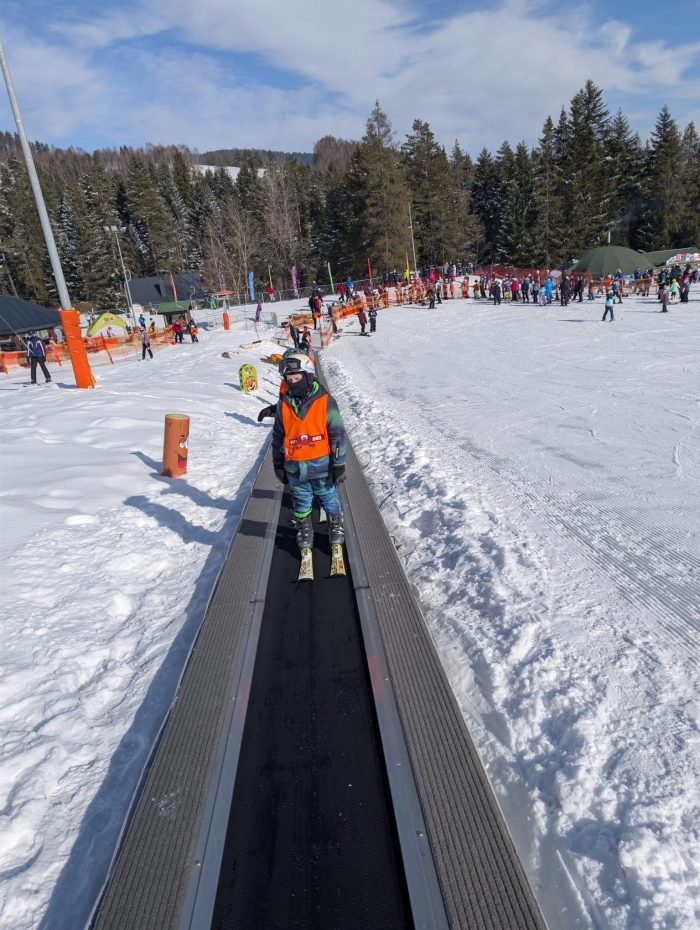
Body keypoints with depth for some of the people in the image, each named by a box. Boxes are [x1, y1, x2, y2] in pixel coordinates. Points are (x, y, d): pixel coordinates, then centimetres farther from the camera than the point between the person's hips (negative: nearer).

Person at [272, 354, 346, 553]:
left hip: (321, 465, -2)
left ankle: (336, 528, 38)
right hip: (294, 467, 2)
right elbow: (278, 437, 7)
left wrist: (339, 464, -8)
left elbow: (337, 434, -8)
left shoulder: (325, 401, -12)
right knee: (301, 503, 17)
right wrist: (278, 465, 9)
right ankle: (304, 532, 37)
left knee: (329, 499, 16)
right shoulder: (284, 404, -2)